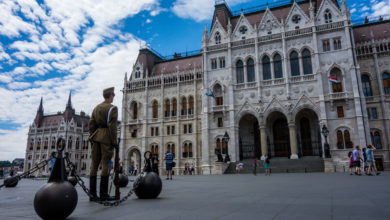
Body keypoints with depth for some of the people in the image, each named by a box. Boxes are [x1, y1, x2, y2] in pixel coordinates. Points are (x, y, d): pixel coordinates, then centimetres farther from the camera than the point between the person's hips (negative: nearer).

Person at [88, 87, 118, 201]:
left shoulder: (96, 108, 15)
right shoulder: (112, 108, -6)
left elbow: (91, 125, 13)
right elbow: (112, 126, -14)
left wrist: (92, 138, 18)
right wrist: (114, 142, -10)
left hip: (96, 137, 7)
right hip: (106, 137, -6)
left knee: (94, 165, 6)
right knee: (105, 165, -4)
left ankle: (92, 194, 9)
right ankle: (103, 194, -2)